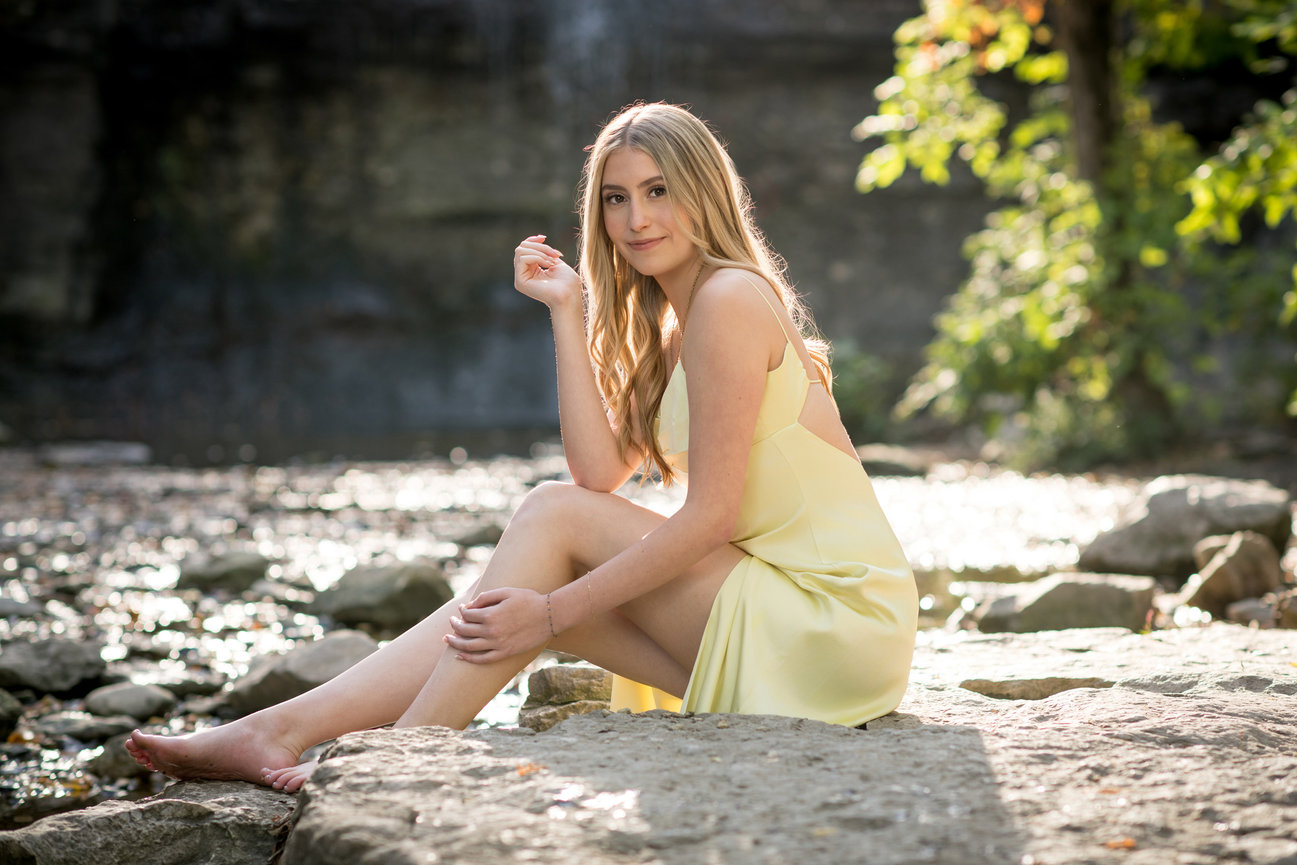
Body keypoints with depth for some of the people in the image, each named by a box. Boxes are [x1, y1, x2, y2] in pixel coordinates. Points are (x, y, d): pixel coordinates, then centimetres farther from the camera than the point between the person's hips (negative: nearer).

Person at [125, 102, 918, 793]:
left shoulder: (731, 299, -13)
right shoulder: (666, 327, 15)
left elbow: (710, 516, -18)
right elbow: (600, 474, 2)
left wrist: (554, 610, -16)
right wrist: (568, 313, 0)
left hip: (838, 619, -8)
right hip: (769, 609, 8)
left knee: (553, 517, -14)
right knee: (513, 602, -4)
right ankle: (280, 731, -7)